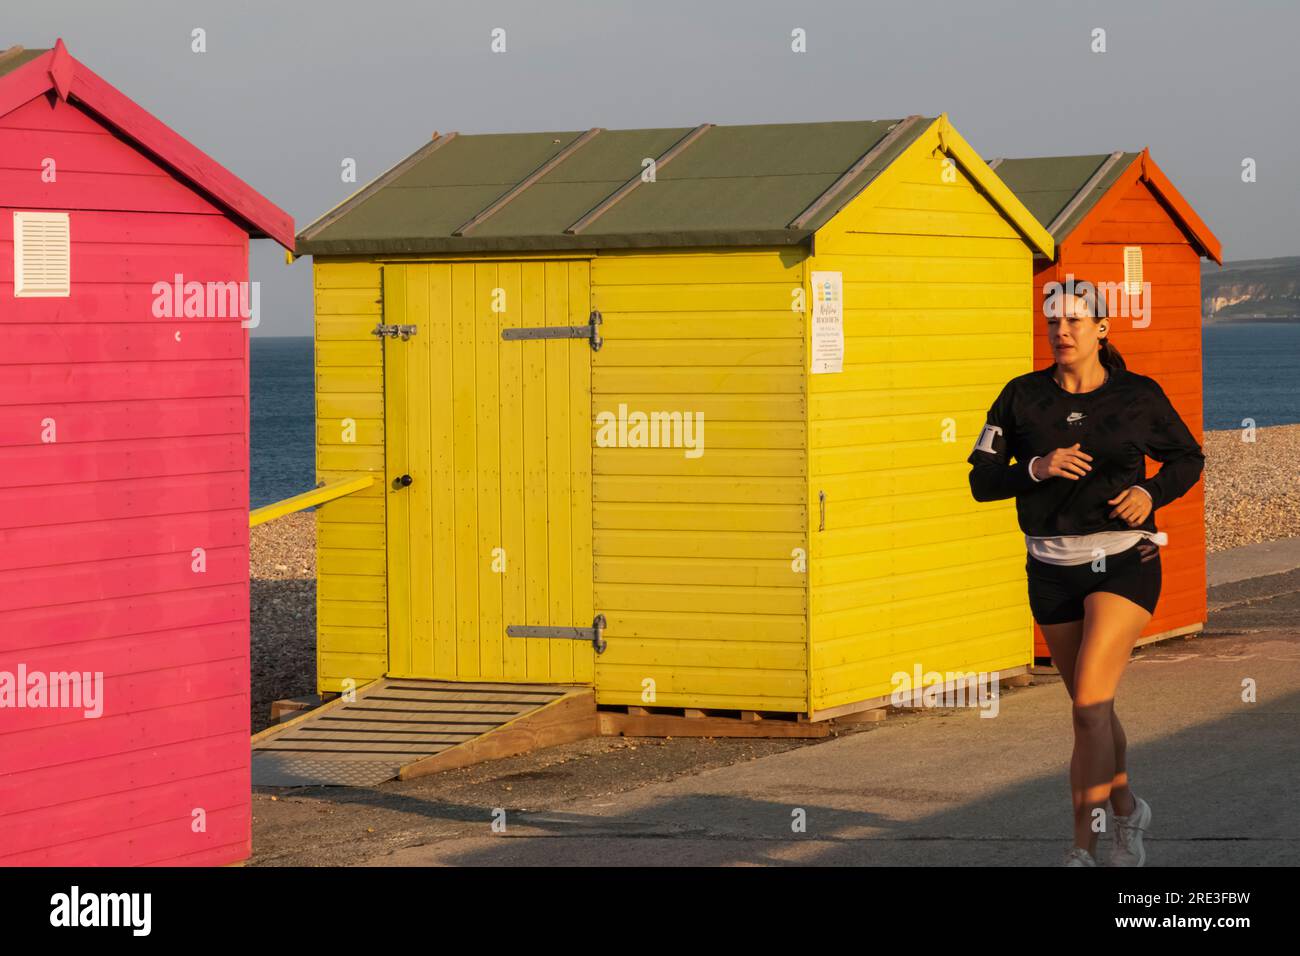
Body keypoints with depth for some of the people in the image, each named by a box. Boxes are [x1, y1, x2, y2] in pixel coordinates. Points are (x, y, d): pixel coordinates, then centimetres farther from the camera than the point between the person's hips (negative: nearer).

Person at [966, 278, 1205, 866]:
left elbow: (1188, 459, 12)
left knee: (1089, 701, -16)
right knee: (1091, 707, 15)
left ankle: (1084, 849, -14)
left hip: (1123, 562, -3)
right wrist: (1037, 468, -18)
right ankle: (1127, 812, 39)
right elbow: (981, 480, -1)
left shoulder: (1139, 396, -2)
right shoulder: (1022, 397, 1)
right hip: (1052, 569, 3)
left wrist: (1152, 493, -7)